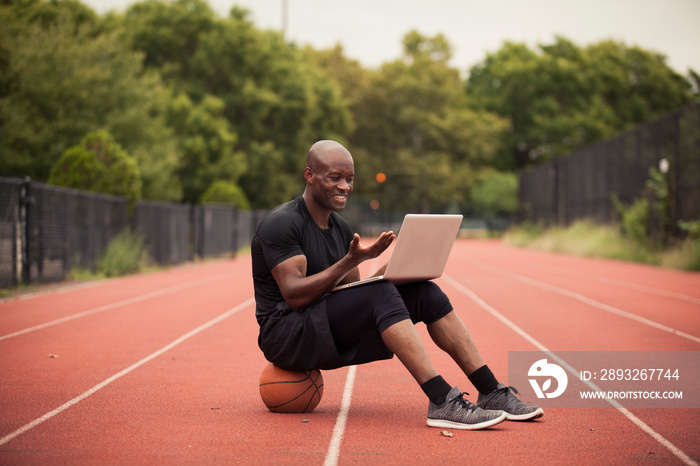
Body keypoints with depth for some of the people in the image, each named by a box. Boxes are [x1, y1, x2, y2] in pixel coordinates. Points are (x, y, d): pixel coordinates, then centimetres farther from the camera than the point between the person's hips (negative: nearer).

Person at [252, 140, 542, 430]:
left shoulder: (340, 228, 14)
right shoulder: (281, 224, -12)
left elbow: (354, 294, 13)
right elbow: (295, 295, -23)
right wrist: (352, 260, -27)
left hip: (336, 337, 8)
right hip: (285, 336, -8)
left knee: (425, 293, -7)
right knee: (380, 294, -31)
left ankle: (491, 392, -10)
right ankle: (441, 403, -39)